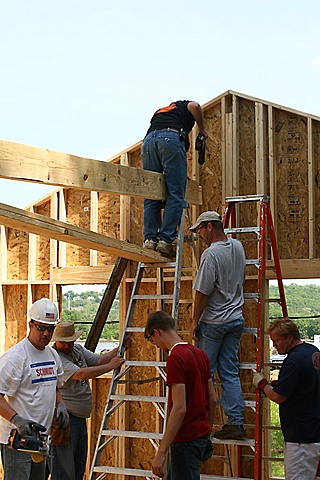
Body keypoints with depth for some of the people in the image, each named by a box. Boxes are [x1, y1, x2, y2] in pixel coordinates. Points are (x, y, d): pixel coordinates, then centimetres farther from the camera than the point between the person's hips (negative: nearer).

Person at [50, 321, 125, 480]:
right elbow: (80, 374, -26)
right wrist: (111, 366, -22)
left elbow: (98, 360, 8)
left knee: (79, 466, 15)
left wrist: (118, 350, -5)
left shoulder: (78, 349, 11)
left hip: (80, 418, 9)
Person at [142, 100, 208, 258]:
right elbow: (195, 106, 2)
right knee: (175, 195, -5)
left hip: (148, 140, 5)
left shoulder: (159, 112, 40)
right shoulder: (184, 106, 28)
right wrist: (202, 131, 17)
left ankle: (149, 239, -3)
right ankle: (165, 240, -14)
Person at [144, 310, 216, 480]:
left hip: (186, 438, -9)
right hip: (201, 433, 9)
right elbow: (212, 399, 14)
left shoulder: (175, 358, -18)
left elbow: (179, 408, -24)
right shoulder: (200, 354, 9)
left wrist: (161, 452, -23)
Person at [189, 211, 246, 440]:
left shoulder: (211, 254, -19)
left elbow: (203, 292, -17)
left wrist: (195, 320, -8)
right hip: (236, 319, 7)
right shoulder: (238, 247, 7)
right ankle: (236, 422, 6)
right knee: (231, 373, 9)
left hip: (214, 322, -7)